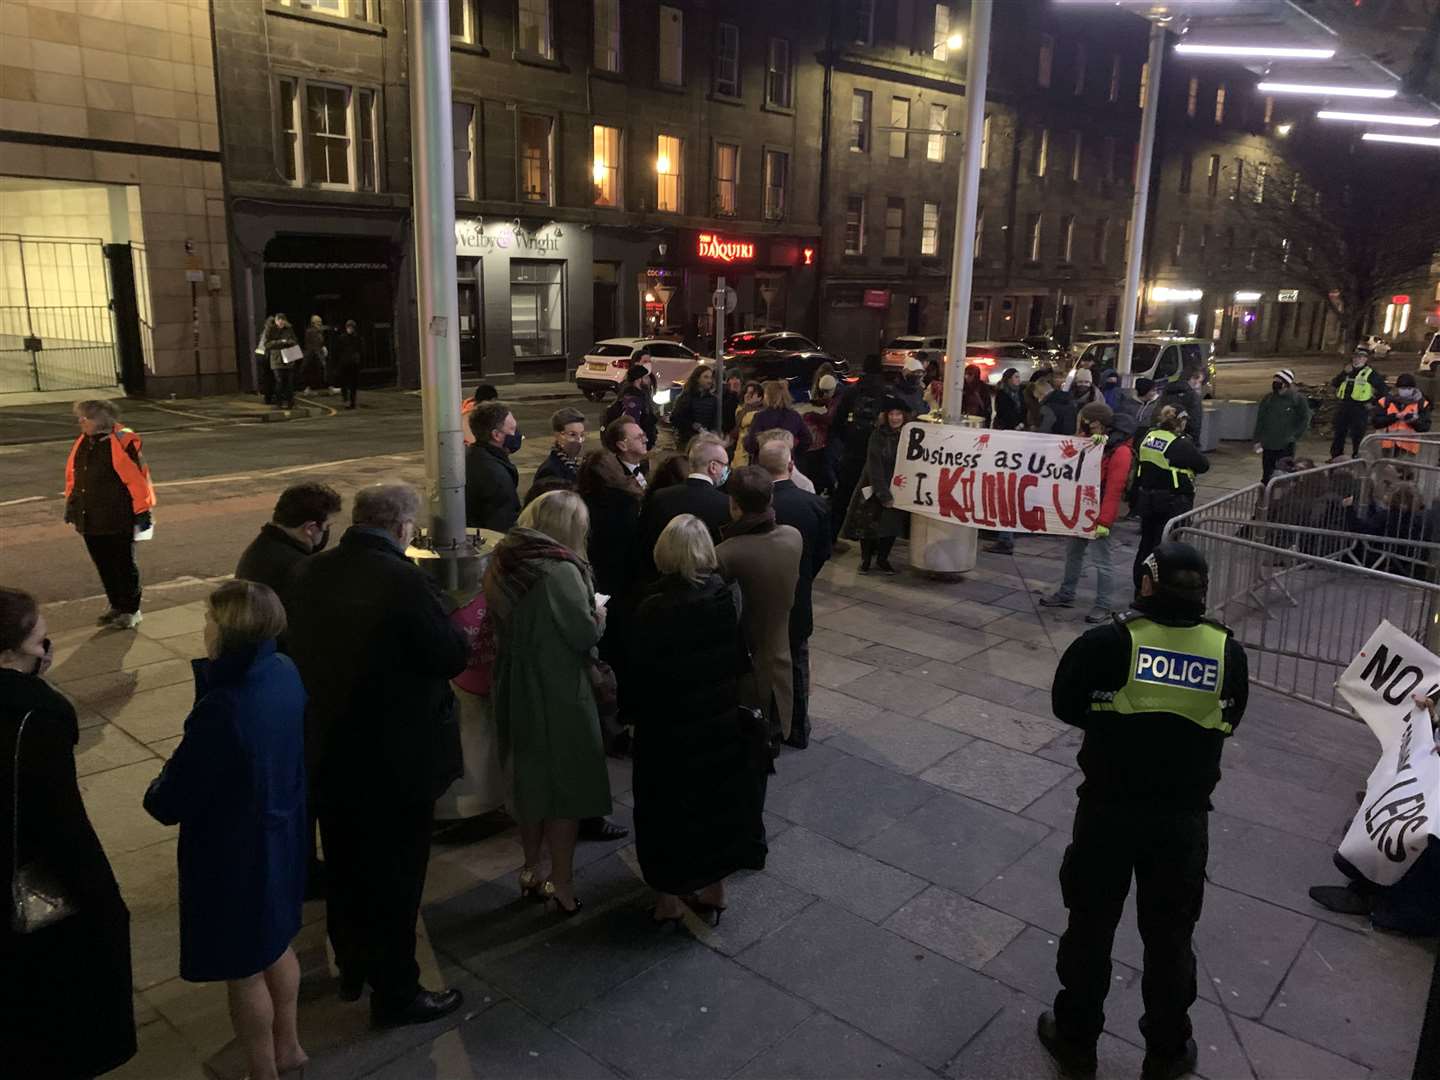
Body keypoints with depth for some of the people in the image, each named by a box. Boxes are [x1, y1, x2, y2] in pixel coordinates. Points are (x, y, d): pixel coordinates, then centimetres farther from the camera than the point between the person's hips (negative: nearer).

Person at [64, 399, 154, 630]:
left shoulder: (123, 441, -17)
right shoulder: (82, 442, 6)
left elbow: (138, 477, -16)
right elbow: (72, 475, 18)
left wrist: (142, 512, -13)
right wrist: (71, 504, 20)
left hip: (118, 521, -7)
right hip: (90, 520, 7)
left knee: (124, 565, 5)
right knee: (103, 565, 15)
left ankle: (131, 610, 19)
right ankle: (115, 606, 30)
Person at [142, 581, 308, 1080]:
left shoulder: (223, 711, -33)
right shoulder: (285, 673, -10)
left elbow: (170, 804, -24)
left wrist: (157, 790, 0)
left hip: (233, 851, -8)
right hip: (279, 835, 8)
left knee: (243, 968, 15)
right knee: (276, 943, 27)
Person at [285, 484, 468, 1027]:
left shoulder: (307, 573, -4)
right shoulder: (403, 580, -24)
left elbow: (297, 647, 8)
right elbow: (452, 658, -18)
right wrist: (446, 628, 0)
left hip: (327, 751, 7)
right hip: (397, 758, -6)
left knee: (344, 867, 24)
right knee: (395, 878, 11)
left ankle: (352, 969, 44)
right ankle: (396, 994, 26)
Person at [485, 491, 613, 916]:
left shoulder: (504, 562, 1)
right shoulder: (560, 570, -21)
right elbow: (585, 633, -20)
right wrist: (598, 613, 1)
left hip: (515, 689, 7)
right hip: (558, 694, -7)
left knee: (530, 780, 21)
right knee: (565, 784, 9)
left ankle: (531, 872, 35)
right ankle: (561, 884, 19)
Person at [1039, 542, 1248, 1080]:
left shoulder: (1109, 643, -17)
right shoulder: (1228, 652, -8)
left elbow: (1065, 705, -5)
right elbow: (1228, 721, 8)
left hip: (1108, 810, -2)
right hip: (1183, 817, 2)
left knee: (1091, 926, 16)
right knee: (1169, 938, 19)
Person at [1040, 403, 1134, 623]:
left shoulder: (1120, 450, -17)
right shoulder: (1088, 442, 9)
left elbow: (1113, 490, -21)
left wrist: (1104, 521, -24)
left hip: (1098, 514, -8)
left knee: (1100, 560, -1)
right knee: (1072, 553, 17)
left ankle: (1103, 606, 7)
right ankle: (1065, 594, 31)